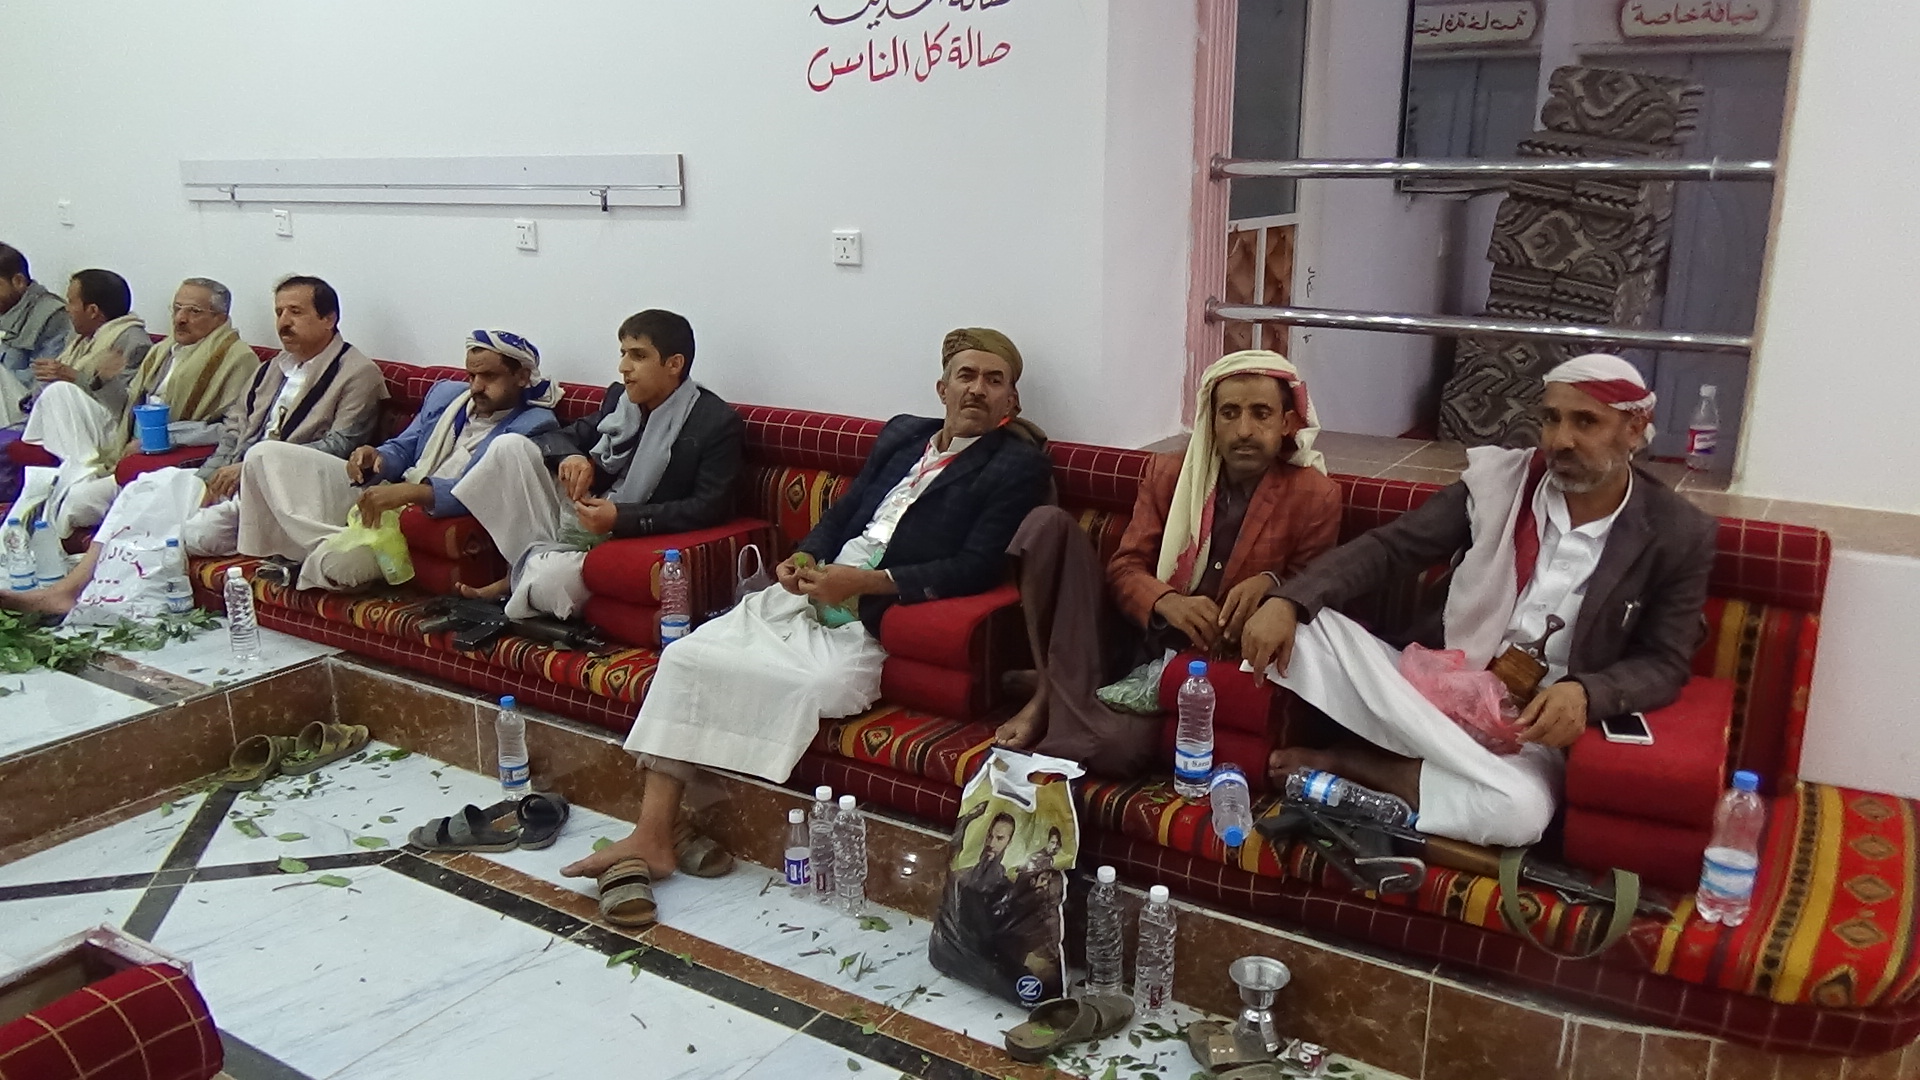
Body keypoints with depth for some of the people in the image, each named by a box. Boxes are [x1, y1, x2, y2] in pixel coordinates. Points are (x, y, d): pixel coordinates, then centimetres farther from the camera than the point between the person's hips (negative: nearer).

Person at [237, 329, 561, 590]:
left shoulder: (534, 426, -11)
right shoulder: (445, 393, 14)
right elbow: (402, 448, 18)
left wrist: (410, 491, -37)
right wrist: (377, 459, -8)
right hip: (377, 499, 8)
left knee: (336, 561, -33)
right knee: (267, 455, -1)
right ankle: (325, 541, -14)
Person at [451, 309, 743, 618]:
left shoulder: (718, 423, -12)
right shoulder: (620, 397, 8)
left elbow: (709, 508, -18)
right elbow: (557, 438, 13)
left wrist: (620, 517, -26)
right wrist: (570, 456, -14)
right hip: (577, 518, 7)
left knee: (551, 578, -34)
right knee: (510, 446, -8)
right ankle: (536, 555, -7)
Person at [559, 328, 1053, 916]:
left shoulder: (1019, 466, -1)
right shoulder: (902, 434, 19)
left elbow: (976, 569, -12)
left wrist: (862, 581, -18)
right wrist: (805, 557, 0)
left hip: (871, 625, -6)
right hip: (805, 595, 6)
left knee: (805, 687, -32)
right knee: (686, 656, -12)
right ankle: (652, 834, -11)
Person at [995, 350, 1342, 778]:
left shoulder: (1314, 496, -3)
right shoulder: (1167, 471, 6)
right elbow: (1124, 569, 1)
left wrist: (1269, 583, -22)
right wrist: (1166, 602, -23)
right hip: (1136, 635, 4)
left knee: (1120, 746, -38)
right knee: (1048, 522, -20)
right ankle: (1060, 696, -20)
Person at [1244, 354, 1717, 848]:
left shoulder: (1678, 534, -4)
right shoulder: (1499, 479, -2)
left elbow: (1663, 663, -1)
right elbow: (1387, 547, -4)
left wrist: (1584, 693, -25)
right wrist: (1288, 600, -21)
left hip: (1528, 729, -1)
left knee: (1518, 810, -38)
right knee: (1301, 625, -24)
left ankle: (1355, 763, -13)